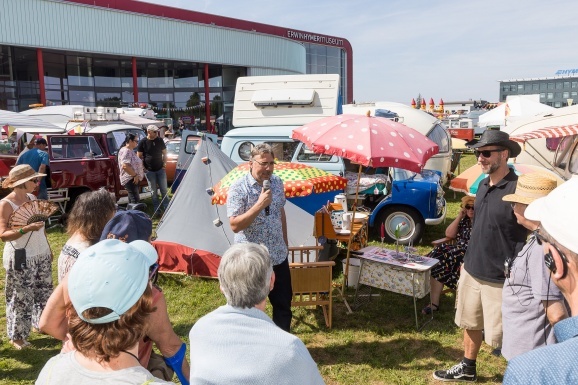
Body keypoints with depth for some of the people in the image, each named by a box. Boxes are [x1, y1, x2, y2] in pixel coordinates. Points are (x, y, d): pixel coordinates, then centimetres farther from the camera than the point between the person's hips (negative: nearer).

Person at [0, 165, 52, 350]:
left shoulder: (32, 198, 6)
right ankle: (17, 336, 16)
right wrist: (27, 228, -32)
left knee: (44, 292, 15)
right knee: (21, 297, 2)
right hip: (20, 258, -7)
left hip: (41, 255, 7)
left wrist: (48, 248, 19)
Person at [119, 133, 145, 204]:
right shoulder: (125, 151, -15)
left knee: (132, 199, 14)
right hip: (130, 180, -11)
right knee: (135, 200, -16)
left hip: (134, 179, 11)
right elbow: (125, 166, -27)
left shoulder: (131, 151, 16)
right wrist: (135, 175, -22)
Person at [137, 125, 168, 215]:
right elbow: (139, 156, -1)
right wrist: (143, 168, -6)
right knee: (153, 191, 5)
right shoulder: (143, 142, -7)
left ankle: (166, 208, 13)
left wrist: (164, 163, 1)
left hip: (160, 169, 2)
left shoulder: (160, 140, 0)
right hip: (149, 171, -2)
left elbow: (164, 153, 11)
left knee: (164, 189, 4)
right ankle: (156, 209, 14)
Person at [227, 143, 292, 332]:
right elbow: (235, 225, -22)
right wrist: (259, 205, -30)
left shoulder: (277, 182, 2)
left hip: (278, 257, 5)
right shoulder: (238, 189, -17)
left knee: (283, 304, 16)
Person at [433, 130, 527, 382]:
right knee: (470, 323, 22)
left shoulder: (517, 189, -19)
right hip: (472, 271, 8)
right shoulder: (483, 185, 6)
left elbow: (525, 238, -18)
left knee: (502, 335, 5)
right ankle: (467, 369, 41)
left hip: (499, 278, -8)